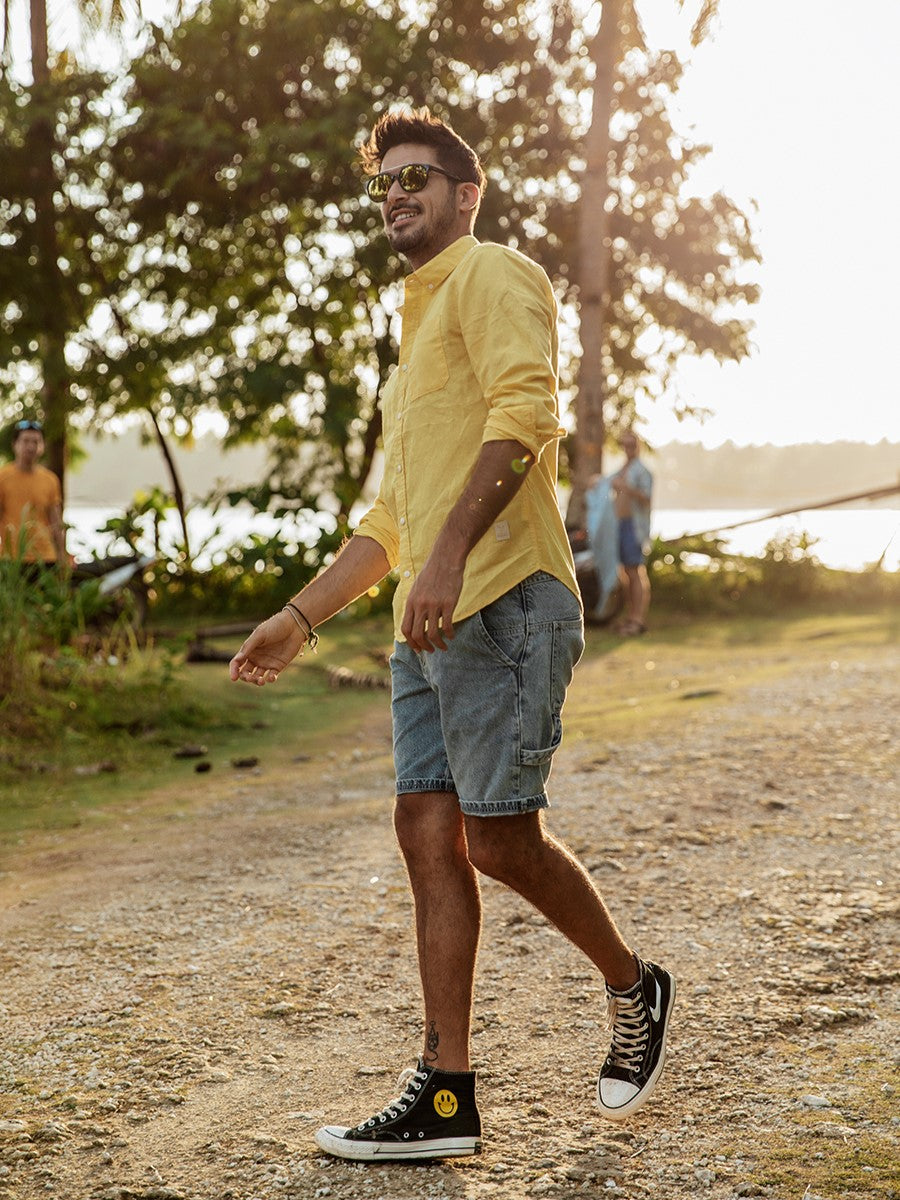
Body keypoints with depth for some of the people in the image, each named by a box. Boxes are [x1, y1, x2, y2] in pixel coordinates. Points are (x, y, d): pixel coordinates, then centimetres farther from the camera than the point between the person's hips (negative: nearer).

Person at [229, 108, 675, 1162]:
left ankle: (633, 988, 17)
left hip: (500, 603, -9)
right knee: (429, 836, 3)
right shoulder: (418, 325, 29)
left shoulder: (492, 277, 1)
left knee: (499, 841, -8)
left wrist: (450, 553, -28)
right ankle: (444, 1096, 6)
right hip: (430, 626, 9)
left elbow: (523, 413, -18)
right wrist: (301, 618, 25)